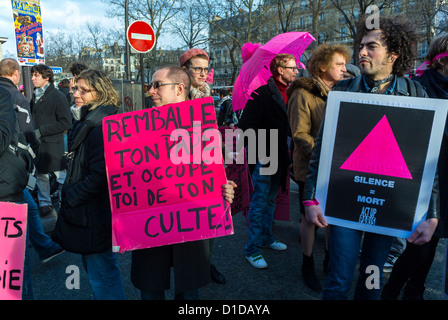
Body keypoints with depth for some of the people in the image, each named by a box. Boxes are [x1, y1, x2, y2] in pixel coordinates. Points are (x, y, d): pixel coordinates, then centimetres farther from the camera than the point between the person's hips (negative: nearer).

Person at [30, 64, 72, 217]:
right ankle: (44, 203, 25)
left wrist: (41, 131, -15)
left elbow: (66, 123, -14)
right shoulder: (35, 96, 12)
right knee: (40, 175, 13)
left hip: (53, 143, -7)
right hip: (37, 143, 7)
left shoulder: (58, 96, -9)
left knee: (61, 175, 2)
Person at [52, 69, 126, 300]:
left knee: (102, 275, 2)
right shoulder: (86, 122, 12)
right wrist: (69, 194, 12)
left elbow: (100, 176, -24)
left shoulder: (102, 126, -19)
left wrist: (70, 197, -13)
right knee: (96, 269, 23)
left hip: (94, 216, -10)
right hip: (86, 211, 10)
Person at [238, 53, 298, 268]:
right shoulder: (262, 93, -14)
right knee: (259, 202, -1)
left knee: (270, 200, 19)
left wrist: (285, 153, 9)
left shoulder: (287, 93, 9)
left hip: (279, 157, 8)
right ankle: (252, 249, 11)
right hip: (263, 158, -7)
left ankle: (266, 237, 35)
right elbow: (245, 125, -16)